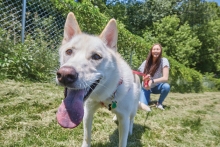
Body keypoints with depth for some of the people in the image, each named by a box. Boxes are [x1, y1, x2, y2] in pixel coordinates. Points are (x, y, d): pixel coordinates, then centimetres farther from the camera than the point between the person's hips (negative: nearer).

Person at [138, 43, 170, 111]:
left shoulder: (164, 61, -15)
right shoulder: (146, 62, -9)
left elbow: (165, 78, -24)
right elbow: (143, 78, -12)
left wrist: (152, 81, -39)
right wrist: (146, 79, -37)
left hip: (157, 86, 0)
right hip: (147, 87, 1)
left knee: (166, 86, -35)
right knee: (142, 105, -24)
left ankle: (159, 103, -6)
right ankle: (148, 98, 14)